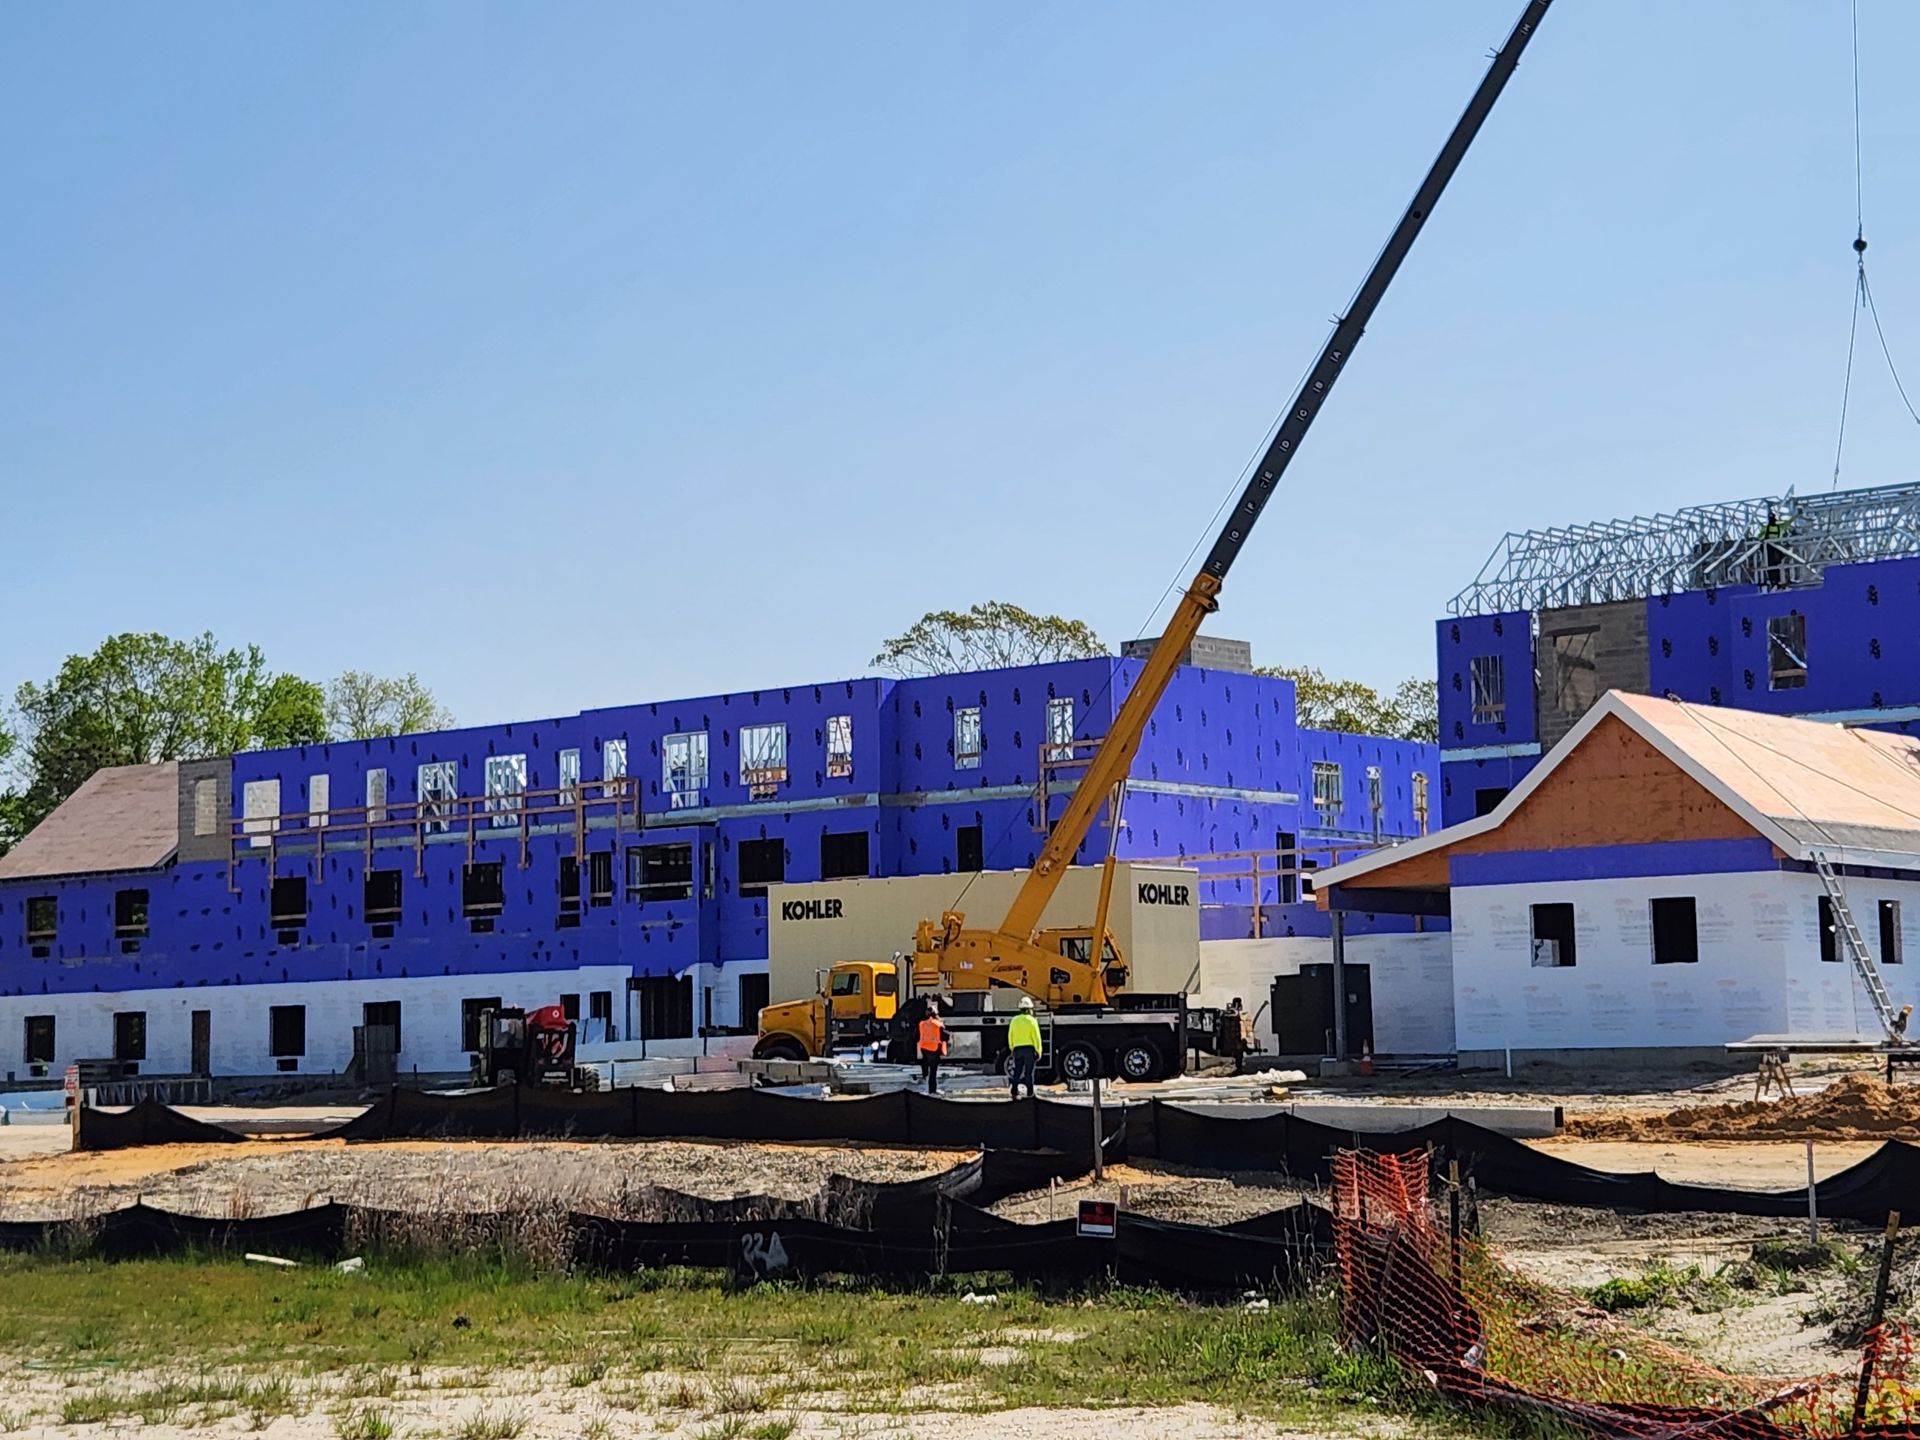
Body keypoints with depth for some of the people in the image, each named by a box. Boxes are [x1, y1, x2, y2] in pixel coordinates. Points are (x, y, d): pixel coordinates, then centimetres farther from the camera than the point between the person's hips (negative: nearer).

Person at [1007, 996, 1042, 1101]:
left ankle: (1014, 1092, 1)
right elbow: (1036, 1037, -9)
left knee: (1017, 1072, 7)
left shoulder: (1014, 1020, 7)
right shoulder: (1031, 1021, -7)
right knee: (1029, 1072, 1)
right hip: (1029, 1049, -3)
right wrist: (1038, 1051, -3)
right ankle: (1030, 1093, 2)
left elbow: (1010, 1037, 10)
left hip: (1017, 1049, 3)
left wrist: (1012, 1050, 19)